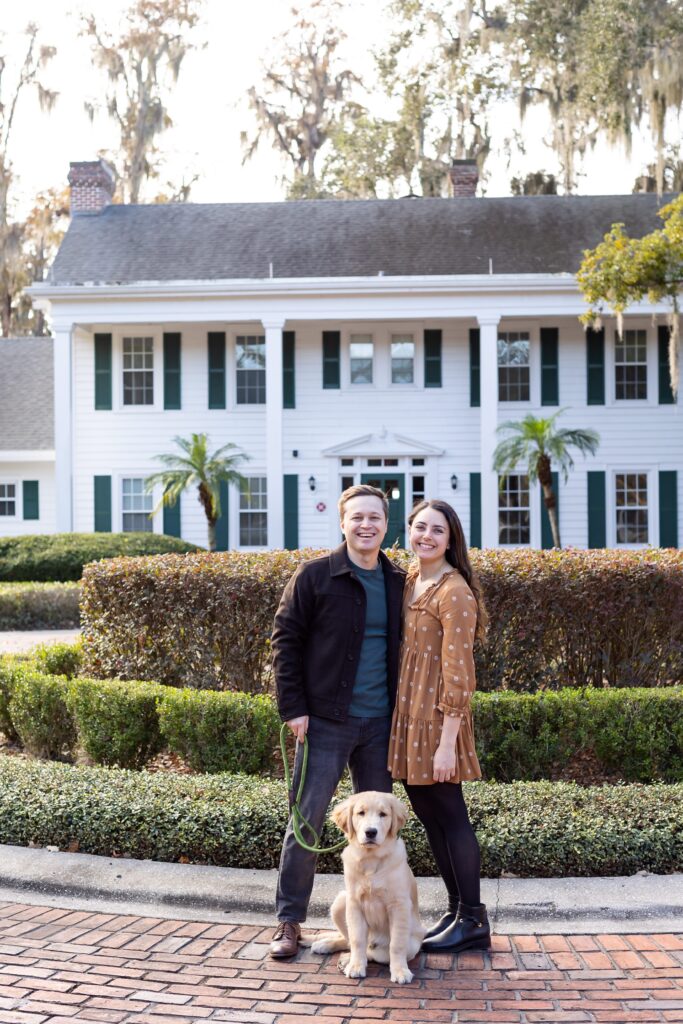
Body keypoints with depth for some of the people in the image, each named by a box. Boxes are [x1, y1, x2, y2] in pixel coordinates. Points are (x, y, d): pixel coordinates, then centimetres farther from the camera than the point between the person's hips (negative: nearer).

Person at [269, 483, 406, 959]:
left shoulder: (398, 582, 7)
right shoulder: (315, 576, -5)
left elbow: (405, 647, 14)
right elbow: (285, 641, -5)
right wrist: (293, 708, -10)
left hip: (380, 723, 4)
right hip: (326, 722, -4)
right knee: (307, 820, 0)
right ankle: (290, 920, 11)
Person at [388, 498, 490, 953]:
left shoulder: (454, 592, -14)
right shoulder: (409, 582, 11)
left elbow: (458, 674, -17)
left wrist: (447, 743, -20)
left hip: (436, 721, -8)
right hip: (406, 718, 8)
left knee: (450, 817, 0)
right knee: (429, 816, 13)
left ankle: (473, 922, 10)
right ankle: (457, 911, 24)